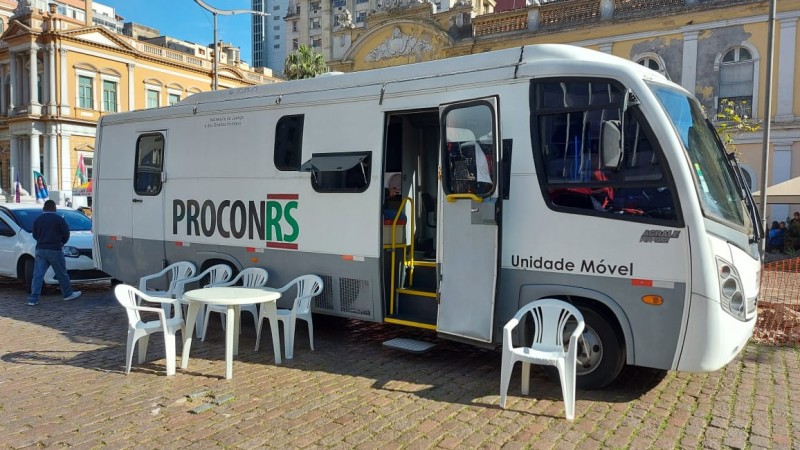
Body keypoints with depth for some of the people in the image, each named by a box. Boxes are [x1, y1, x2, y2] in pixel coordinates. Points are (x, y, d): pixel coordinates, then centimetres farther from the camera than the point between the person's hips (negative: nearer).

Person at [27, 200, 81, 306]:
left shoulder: (37, 220, 7)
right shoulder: (59, 219, -6)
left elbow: (35, 235, 14)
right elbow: (66, 234, -4)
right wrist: (61, 243, 15)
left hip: (40, 250, 4)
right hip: (54, 250, -4)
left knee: (38, 275, 3)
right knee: (61, 274, 8)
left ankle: (33, 299, 1)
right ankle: (68, 294, 20)